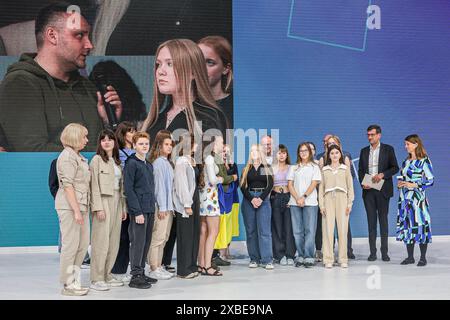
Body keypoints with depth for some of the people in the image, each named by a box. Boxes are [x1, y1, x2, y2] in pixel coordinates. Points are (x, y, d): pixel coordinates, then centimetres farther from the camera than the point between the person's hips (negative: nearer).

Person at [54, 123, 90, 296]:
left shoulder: (78, 156, 17)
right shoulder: (67, 156, -10)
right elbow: (67, 185, -16)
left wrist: (82, 209, 14)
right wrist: (76, 210, -19)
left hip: (81, 205, 9)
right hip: (69, 206, -9)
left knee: (83, 243, 10)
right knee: (71, 245, -3)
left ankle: (74, 280, 19)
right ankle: (68, 285, 5)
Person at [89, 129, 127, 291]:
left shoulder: (117, 161, 17)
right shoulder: (97, 159, -3)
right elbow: (94, 185, -10)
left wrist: (123, 207, 13)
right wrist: (98, 208, -17)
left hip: (116, 203, 7)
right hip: (103, 201, -7)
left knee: (114, 242, 7)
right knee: (101, 241, -8)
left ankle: (107, 276, 15)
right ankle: (96, 279, -3)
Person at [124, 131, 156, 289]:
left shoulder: (149, 165, 17)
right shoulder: (131, 163, -8)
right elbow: (128, 189, -13)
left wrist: (152, 208, 13)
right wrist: (137, 212, -18)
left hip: (149, 209, 8)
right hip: (138, 210, -8)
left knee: (146, 242, 10)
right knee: (138, 242, -6)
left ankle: (141, 273, 19)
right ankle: (135, 277, -1)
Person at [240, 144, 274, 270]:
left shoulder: (267, 168, 9)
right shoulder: (246, 169, 13)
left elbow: (270, 185, 0)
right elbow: (243, 186, 4)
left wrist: (261, 199, -13)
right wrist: (252, 199, -10)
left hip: (263, 200, -2)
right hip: (248, 200, 2)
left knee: (264, 230, -8)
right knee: (251, 231, 2)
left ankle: (267, 260, -8)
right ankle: (254, 259, 7)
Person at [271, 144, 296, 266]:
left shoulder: (291, 168, 10)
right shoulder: (272, 168, 9)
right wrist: (270, 196, -4)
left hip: (288, 197, 0)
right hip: (275, 198, 0)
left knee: (289, 227, -3)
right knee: (277, 227, -1)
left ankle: (290, 255, -1)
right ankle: (280, 256, 3)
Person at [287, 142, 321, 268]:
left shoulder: (314, 167, 9)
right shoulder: (293, 168, 15)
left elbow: (314, 184, -1)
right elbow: (290, 185, 8)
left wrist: (304, 197, -13)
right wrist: (297, 198, -7)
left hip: (310, 202, -2)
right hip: (295, 203, 2)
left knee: (310, 230, -7)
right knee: (297, 231, 1)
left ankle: (309, 257, -7)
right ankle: (300, 257, 7)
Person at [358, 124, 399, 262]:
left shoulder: (388, 149, 3)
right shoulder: (364, 151, 13)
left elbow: (395, 168, 0)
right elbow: (360, 170, 14)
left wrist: (382, 174, -15)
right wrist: (363, 183, -3)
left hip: (382, 190, -3)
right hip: (368, 190, 3)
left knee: (383, 220, 0)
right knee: (371, 221, 4)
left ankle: (384, 252, 5)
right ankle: (372, 252, 6)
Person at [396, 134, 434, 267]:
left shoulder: (424, 161, -6)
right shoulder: (406, 161, 13)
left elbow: (431, 180, -9)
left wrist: (414, 185, -16)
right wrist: (400, 183, 1)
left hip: (417, 197, -6)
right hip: (405, 198, 6)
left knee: (419, 225, -5)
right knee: (407, 225, 7)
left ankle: (423, 258, 6)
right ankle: (410, 257, 16)